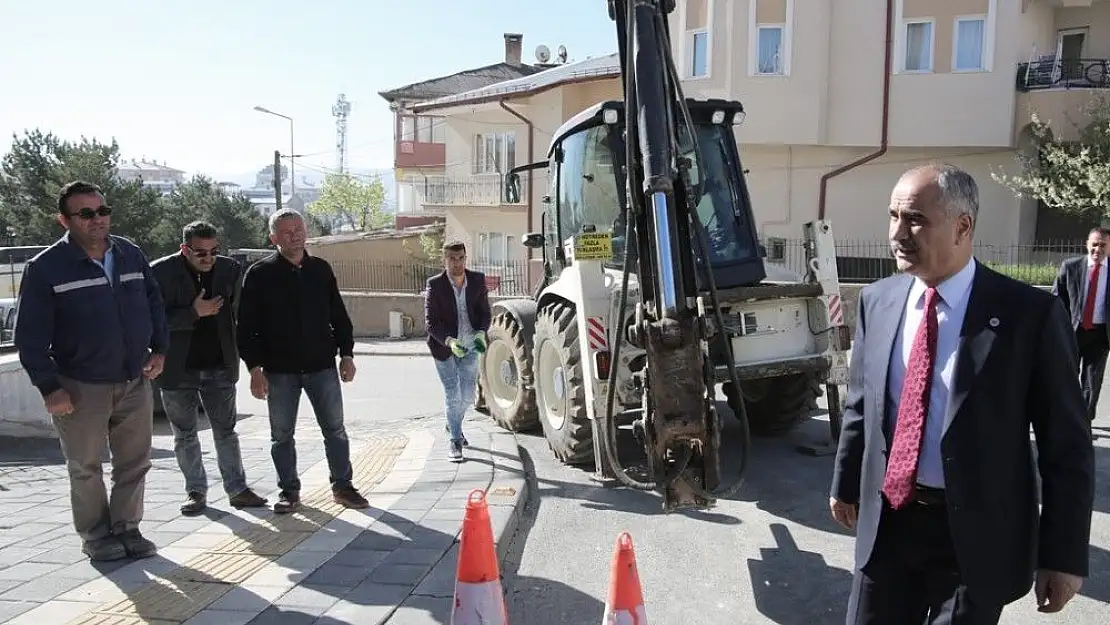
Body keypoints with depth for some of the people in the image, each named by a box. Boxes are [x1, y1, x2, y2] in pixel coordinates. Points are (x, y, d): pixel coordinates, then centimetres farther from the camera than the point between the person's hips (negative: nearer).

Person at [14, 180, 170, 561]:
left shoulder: (132, 255, 4)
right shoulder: (45, 268, -9)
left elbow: (154, 304, 16)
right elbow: (30, 336, -8)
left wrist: (159, 349, 6)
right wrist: (49, 387, -12)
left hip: (135, 383, 4)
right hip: (81, 388, -4)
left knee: (134, 463, 11)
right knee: (85, 468, 9)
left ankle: (126, 527, 27)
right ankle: (96, 536, 25)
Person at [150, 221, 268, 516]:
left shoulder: (230, 269, -1)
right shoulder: (161, 272, -10)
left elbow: (240, 313, 4)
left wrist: (246, 355, -1)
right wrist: (194, 313, -23)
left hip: (219, 367, 2)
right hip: (177, 369, -1)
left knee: (226, 431, 9)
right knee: (185, 435, 10)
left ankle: (237, 489, 15)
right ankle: (196, 492, 22)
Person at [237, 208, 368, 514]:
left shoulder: (321, 269, 6)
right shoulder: (259, 274, -3)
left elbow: (339, 315, 12)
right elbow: (247, 326, -4)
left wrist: (346, 354, 6)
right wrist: (255, 368, -10)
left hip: (322, 366, 2)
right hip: (279, 370, -2)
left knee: (335, 429, 6)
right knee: (281, 435, 8)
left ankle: (342, 486, 19)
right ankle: (289, 491, 22)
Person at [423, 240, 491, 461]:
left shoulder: (478, 280, -4)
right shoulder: (435, 285, -12)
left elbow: (485, 313, 2)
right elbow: (430, 322, -14)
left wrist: (480, 333, -17)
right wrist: (449, 341, -29)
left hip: (469, 347, 3)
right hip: (443, 347, -3)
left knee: (468, 394, 9)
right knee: (452, 394, -2)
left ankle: (453, 424, 39)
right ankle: (454, 440, 13)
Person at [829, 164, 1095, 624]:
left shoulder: (1030, 313, -12)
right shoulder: (876, 301, 0)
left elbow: (1067, 443, -8)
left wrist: (1063, 555, -6)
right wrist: (846, 484, 17)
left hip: (977, 535, -3)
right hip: (887, 522, 4)